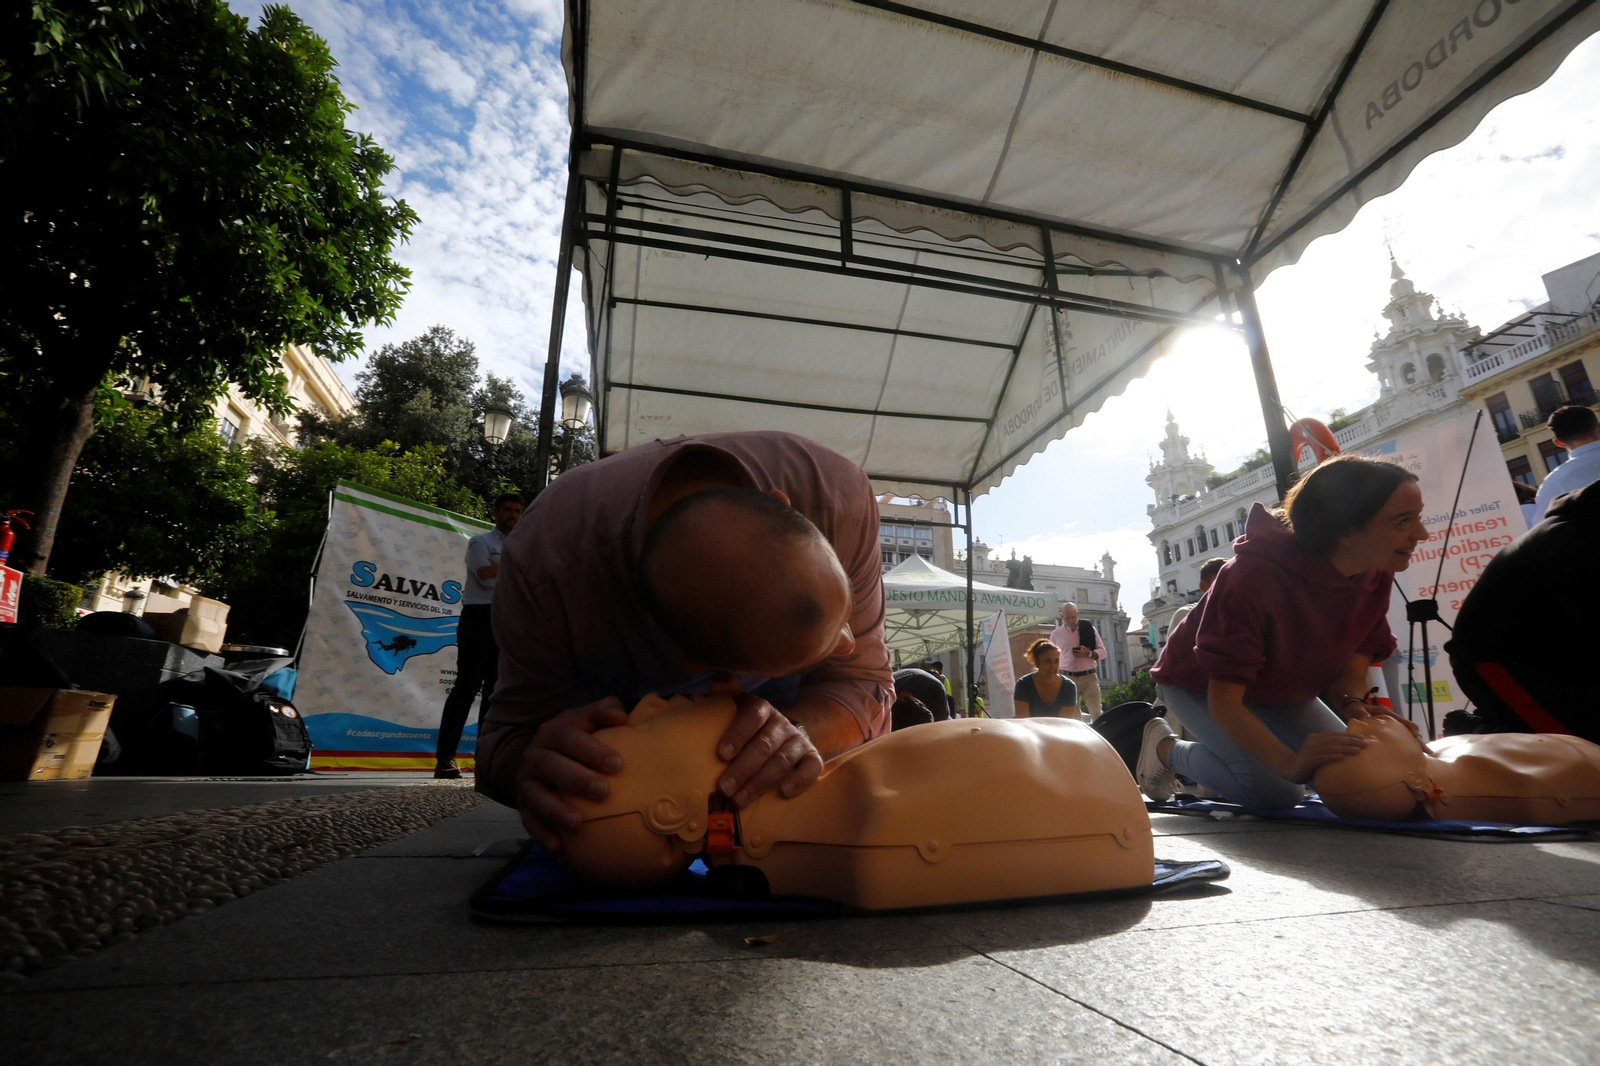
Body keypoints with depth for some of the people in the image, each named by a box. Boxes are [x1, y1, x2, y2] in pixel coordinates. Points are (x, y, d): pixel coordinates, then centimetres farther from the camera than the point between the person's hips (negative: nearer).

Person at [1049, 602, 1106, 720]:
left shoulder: (1089, 628, 4)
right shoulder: (1055, 634, 5)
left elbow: (1102, 651, 6)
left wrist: (1088, 653, -14)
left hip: (1089, 677, 0)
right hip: (1068, 679, 1)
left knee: (1096, 713, -6)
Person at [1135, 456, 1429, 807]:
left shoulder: (1375, 575, -16)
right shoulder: (1255, 577, -38)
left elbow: (1352, 661, -7)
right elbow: (1224, 702, -38)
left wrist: (1352, 702, -30)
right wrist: (1289, 763, -49)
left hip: (1280, 690, 8)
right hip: (1201, 684, -7)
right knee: (1274, 789, -23)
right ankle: (1166, 748, 2)